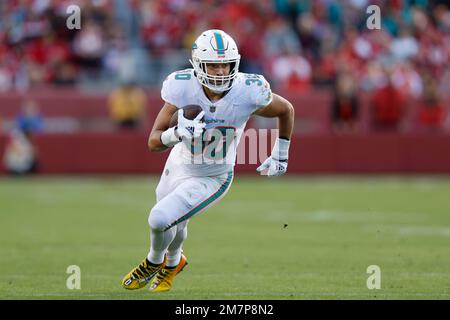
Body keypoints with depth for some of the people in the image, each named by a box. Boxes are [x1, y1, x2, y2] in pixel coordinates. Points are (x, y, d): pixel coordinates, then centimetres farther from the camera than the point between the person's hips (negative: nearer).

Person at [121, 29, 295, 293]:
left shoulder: (248, 92, -28)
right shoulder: (184, 88, -27)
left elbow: (286, 110, -6)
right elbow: (154, 142, -24)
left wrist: (280, 156, 2)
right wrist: (176, 134, -46)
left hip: (212, 180, -2)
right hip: (178, 168, 2)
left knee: (160, 220, -18)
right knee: (174, 228, 25)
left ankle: (154, 262, 18)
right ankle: (173, 261, 63)